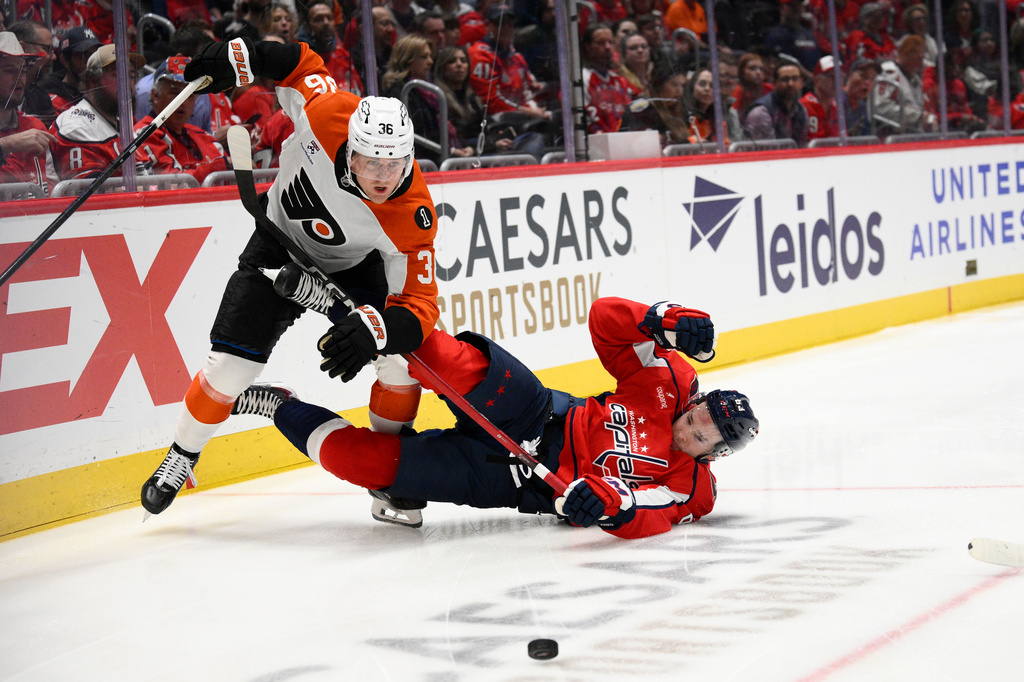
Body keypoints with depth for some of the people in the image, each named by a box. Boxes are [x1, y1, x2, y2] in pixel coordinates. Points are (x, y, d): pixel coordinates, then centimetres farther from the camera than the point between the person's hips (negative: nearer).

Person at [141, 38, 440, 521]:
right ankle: (180, 457, 15)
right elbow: (301, 62, -14)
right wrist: (238, 57, -27)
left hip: (354, 265, 0)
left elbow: (419, 307, -37)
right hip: (281, 243, 0)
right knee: (231, 365, -9)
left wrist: (375, 329, -57)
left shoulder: (412, 219, -37)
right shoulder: (327, 114, -35)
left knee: (402, 356, -18)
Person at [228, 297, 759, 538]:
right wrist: (672, 321, -19)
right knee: (469, 366, -32)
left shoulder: (690, 490, -7)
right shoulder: (669, 380, -1)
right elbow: (606, 319, -3)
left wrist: (606, 503, -45)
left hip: (513, 482, -2)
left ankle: (284, 410, 5)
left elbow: (642, 518, -22)